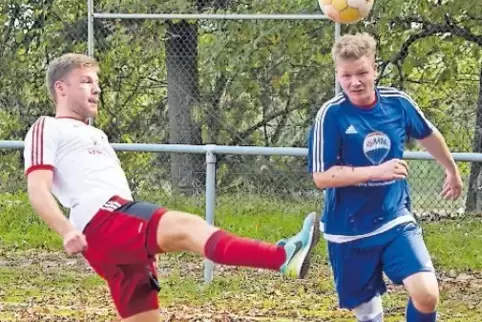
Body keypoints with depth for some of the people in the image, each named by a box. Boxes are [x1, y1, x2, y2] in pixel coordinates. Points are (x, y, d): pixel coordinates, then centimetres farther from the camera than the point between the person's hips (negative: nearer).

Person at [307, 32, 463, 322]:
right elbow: (322, 177, -18)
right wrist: (377, 171, -27)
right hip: (349, 231, -2)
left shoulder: (397, 102, -4)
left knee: (427, 295, -17)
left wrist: (452, 170, 31)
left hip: (396, 221, 2)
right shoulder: (332, 114, -15)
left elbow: (429, 135, 17)